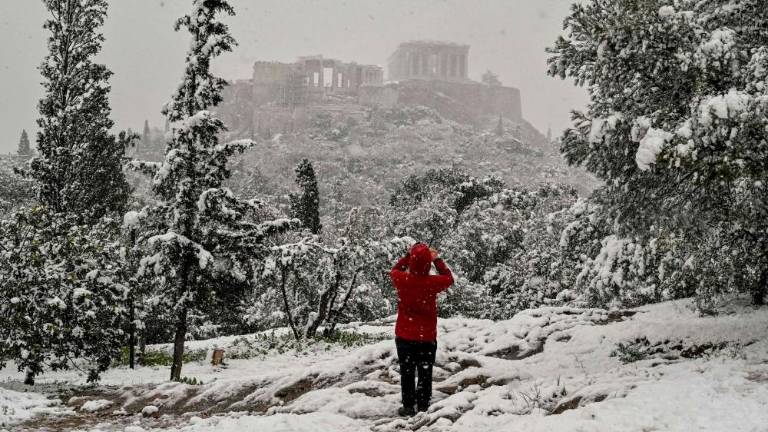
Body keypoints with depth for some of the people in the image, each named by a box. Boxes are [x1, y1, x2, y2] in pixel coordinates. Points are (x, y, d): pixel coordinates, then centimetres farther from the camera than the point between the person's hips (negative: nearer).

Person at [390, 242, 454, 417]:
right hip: (427, 338, -1)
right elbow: (449, 278, 4)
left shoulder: (401, 280, -14)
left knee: (407, 374, 13)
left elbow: (395, 270, 12)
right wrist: (437, 259, 8)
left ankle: (408, 407, 16)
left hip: (404, 337, 1)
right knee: (425, 375, 11)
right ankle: (423, 407, 15)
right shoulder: (432, 282, -18)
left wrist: (409, 255, 14)